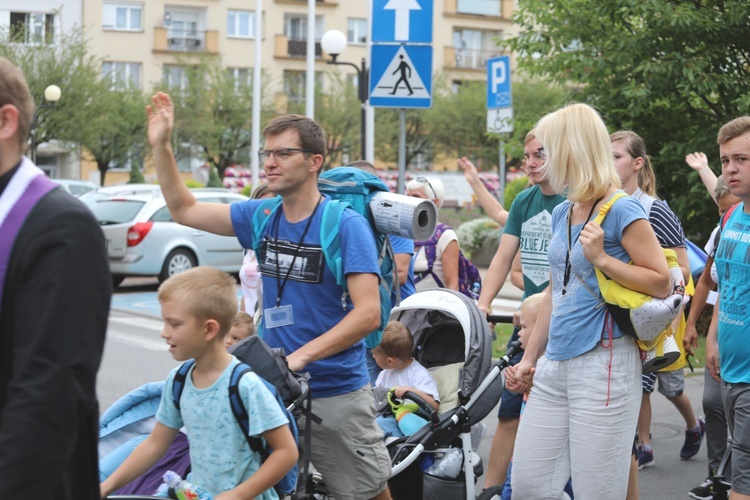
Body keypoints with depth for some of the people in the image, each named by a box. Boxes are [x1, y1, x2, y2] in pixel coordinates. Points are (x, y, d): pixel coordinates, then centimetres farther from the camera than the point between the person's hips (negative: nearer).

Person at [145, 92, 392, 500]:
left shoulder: (346, 225, -13)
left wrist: (302, 355, -27)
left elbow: (368, 313, -19)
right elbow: (184, 210, 14)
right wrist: (160, 145, 3)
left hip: (336, 394, -5)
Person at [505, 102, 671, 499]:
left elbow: (661, 283, -10)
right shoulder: (562, 213, 14)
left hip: (604, 364, -8)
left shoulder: (621, 210, -9)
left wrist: (602, 258, -16)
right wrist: (529, 358, 19)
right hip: (554, 364, 8)